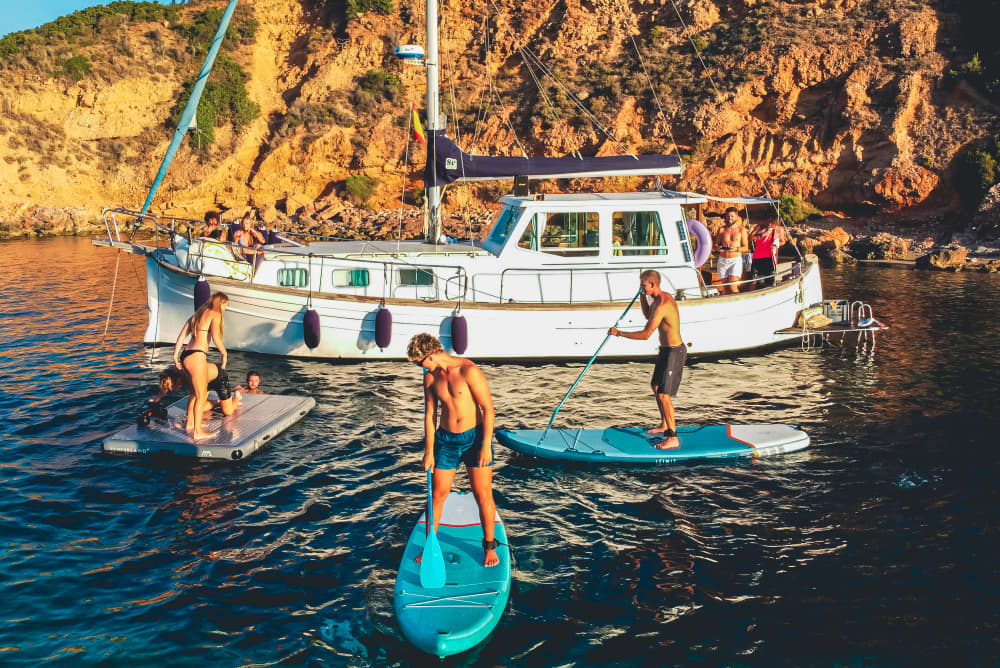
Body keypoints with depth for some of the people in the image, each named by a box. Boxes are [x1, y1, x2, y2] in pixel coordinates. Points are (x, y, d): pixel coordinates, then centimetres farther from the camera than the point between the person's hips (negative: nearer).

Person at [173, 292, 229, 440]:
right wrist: (224, 354, -5)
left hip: (185, 355, 9)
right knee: (201, 396, 0)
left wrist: (175, 356, 18)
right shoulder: (215, 314, -3)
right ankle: (197, 432, 2)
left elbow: (181, 336, 18)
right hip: (197, 356, -9)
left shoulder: (198, 314, 21)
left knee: (195, 392, 24)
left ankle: (190, 423, 34)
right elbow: (216, 337, -18)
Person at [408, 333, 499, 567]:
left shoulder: (468, 371, -17)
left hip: (474, 437, -4)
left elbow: (488, 408, -16)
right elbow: (430, 414, 8)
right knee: (437, 495, 8)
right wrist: (429, 450, 5)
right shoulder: (430, 377, 2)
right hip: (445, 440, 5)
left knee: (483, 495, 1)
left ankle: (489, 546, 18)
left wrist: (486, 445, -18)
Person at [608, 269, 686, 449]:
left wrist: (619, 333, -18)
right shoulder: (664, 296, 7)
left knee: (664, 394, -11)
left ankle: (673, 438, -6)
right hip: (667, 350, 11)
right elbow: (648, 315, 24)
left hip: (673, 353, -11)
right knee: (656, 387, 22)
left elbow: (645, 334, -26)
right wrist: (643, 295, 10)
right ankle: (664, 426, 37)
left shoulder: (662, 305, -25)